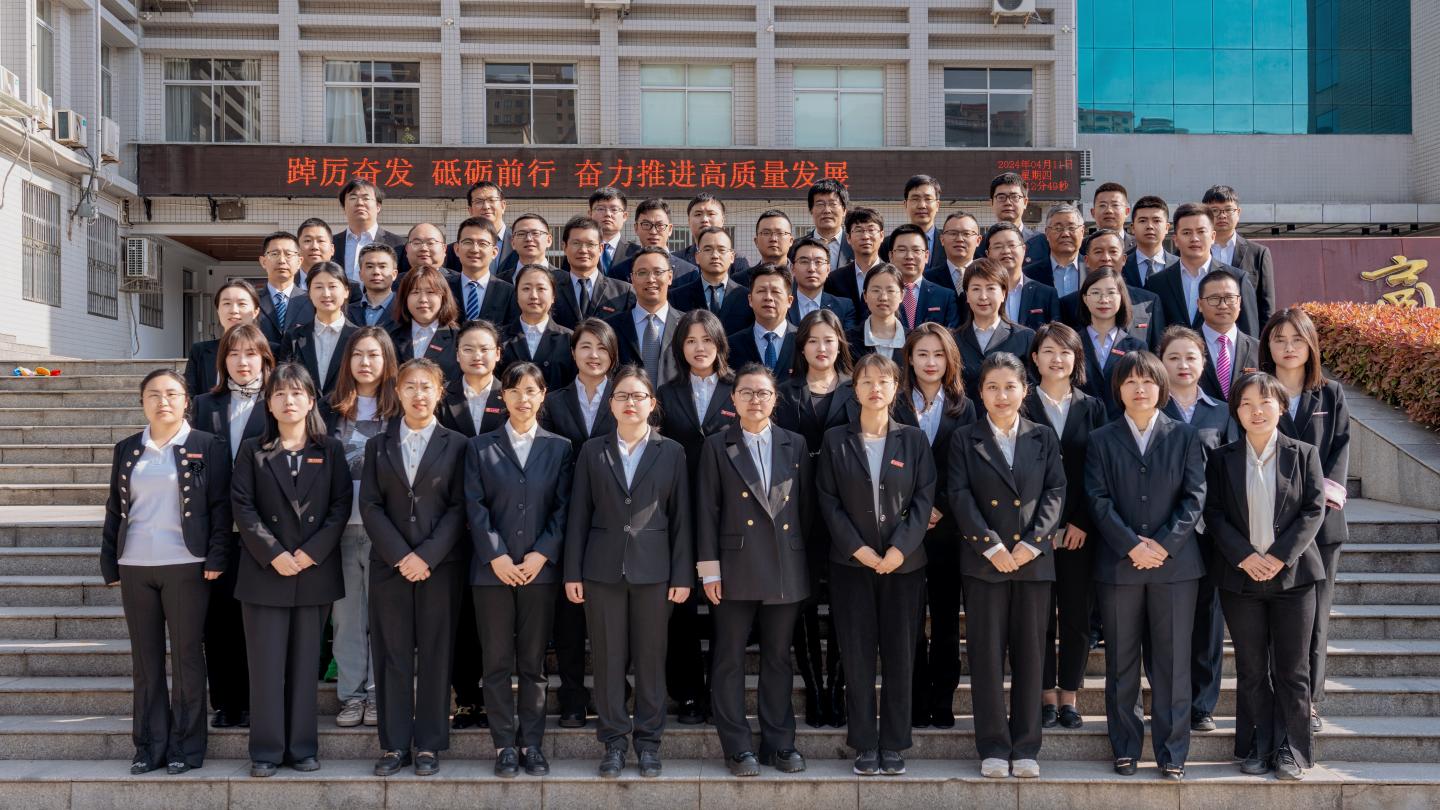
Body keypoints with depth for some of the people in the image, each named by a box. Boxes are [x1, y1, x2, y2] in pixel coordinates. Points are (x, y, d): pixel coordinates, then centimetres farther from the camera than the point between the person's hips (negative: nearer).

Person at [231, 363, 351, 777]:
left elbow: (341, 505, 0)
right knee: (266, 664, 1)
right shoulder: (252, 450, 5)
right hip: (265, 572, -1)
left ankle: (303, 747, 14)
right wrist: (274, 554, -13)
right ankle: (266, 750, 8)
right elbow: (242, 507, -3)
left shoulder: (330, 449, 7)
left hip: (316, 571, 1)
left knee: (305, 663, 7)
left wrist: (312, 552, -11)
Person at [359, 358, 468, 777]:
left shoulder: (456, 445, 4)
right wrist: (400, 555, -9)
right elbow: (370, 506, 3)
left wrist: (427, 555, -12)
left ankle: (429, 744, 11)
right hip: (389, 565, 2)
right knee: (392, 655, 3)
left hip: (440, 565, -1)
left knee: (435, 654, 2)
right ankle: (394, 745, 11)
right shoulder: (379, 445, 10)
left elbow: (458, 507, -2)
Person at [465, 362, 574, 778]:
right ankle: (505, 744, 10)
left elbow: (563, 507, 2)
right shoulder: (480, 446, 7)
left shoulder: (560, 447, 8)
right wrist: (496, 556, -11)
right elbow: (474, 505, -1)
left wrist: (541, 554, -10)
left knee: (533, 661, 5)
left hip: (540, 568, 0)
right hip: (492, 568, 0)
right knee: (497, 661, 3)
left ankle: (532, 743, 13)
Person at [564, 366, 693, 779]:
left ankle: (648, 741, 16)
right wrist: (572, 572, 0)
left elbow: (681, 517, 3)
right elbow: (579, 514, 5)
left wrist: (682, 575, -3)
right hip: (603, 569, 1)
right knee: (608, 658, 4)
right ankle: (614, 741, 14)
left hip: (653, 569, 0)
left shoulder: (671, 452, 4)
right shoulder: (592, 451, 6)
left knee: (651, 657, 5)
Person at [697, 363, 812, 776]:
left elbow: (805, 506, 9)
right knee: (730, 660, 3)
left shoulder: (795, 445, 8)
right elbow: (707, 510, -1)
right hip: (735, 569, -2)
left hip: (786, 570, 2)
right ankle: (737, 748, 12)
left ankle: (779, 743, 19)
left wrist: (807, 562, 5)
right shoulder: (717, 446, 2)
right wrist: (709, 569, -6)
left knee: (778, 659, 10)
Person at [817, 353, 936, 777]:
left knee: (900, 654, 3)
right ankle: (865, 745, 11)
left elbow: (924, 498, -1)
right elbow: (828, 500, 0)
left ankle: (893, 744, 13)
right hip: (852, 563, 0)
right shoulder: (835, 440, 4)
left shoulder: (914, 439, 6)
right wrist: (860, 549, -11)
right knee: (858, 656, 2)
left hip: (904, 563, 1)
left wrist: (899, 549, -12)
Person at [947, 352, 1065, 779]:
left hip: (1034, 559, 1)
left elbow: (1055, 492, 3)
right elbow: (960, 496, -3)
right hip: (983, 560, -1)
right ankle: (993, 747, 11)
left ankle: (1025, 747, 14)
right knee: (987, 654, 2)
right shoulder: (964, 440, 5)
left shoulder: (1044, 438, 10)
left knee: (1030, 654, 5)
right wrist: (992, 546, -13)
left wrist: (1032, 542, -10)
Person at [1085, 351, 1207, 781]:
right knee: (1121, 662, 7)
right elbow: (1099, 500, -2)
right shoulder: (1102, 440, 7)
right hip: (1118, 564, 1)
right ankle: (1125, 749, 17)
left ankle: (1172, 753, 9)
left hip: (1175, 564, 0)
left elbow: (1194, 497, -1)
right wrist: (1132, 545, -13)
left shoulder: (1185, 437, 7)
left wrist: (1164, 544, -12)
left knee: (1172, 662, 2)